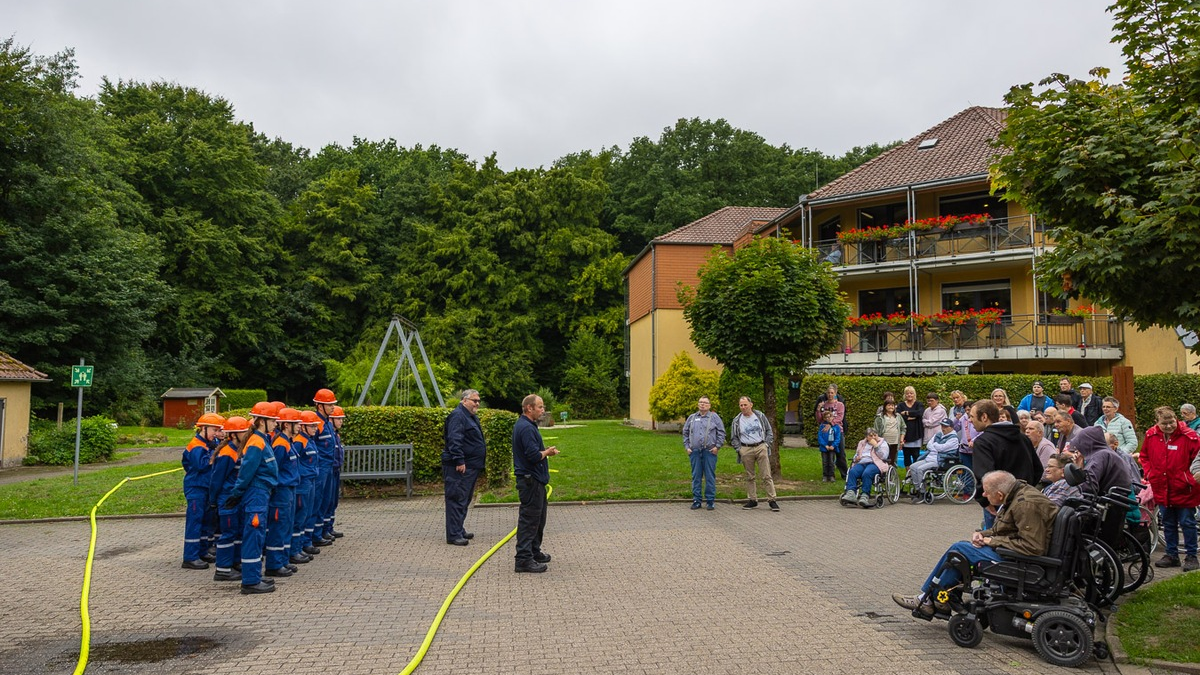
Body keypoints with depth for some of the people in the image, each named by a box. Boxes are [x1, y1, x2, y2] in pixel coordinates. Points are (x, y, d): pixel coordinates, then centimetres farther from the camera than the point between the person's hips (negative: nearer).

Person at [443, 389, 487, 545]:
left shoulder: (472, 416, 19)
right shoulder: (457, 415, -14)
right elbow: (454, 440, -23)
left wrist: (481, 461, 26)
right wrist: (459, 461, -26)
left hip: (471, 466, 11)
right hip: (459, 467, -11)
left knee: (465, 500, 16)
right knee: (457, 500, -8)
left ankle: (459, 530, 26)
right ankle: (454, 535, -6)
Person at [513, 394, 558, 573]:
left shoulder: (526, 425, 15)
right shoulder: (526, 428, -20)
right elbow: (534, 456, -26)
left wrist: (544, 450, 6)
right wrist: (547, 452, -8)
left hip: (535, 479, 11)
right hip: (530, 480, -11)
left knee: (538, 518, 20)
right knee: (529, 519, -6)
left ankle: (534, 552, 31)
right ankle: (524, 559, -2)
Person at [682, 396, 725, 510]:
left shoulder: (714, 417, 5)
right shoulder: (692, 417, 14)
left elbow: (721, 432, 3)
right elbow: (685, 433, 18)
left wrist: (717, 446, -5)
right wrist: (687, 447, 8)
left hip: (709, 451, -3)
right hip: (695, 451, 3)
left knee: (710, 477, 0)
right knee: (696, 476, 6)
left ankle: (710, 501, 7)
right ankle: (696, 500, 12)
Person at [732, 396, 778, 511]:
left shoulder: (760, 416, 6)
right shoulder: (736, 421, 6)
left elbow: (769, 431, 13)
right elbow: (733, 438, 12)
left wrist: (767, 444, 1)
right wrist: (739, 449, -1)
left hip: (761, 448, -1)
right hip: (746, 450, 1)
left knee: (767, 475, -3)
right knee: (749, 477, 6)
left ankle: (772, 500, 0)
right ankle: (752, 500, 14)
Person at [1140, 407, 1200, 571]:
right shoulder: (1151, 435, 0)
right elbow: (1144, 456, 15)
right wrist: (1149, 472, 3)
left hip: (1183, 490, -4)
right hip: (1162, 489, 4)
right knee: (1168, 524, 15)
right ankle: (1171, 555, 26)